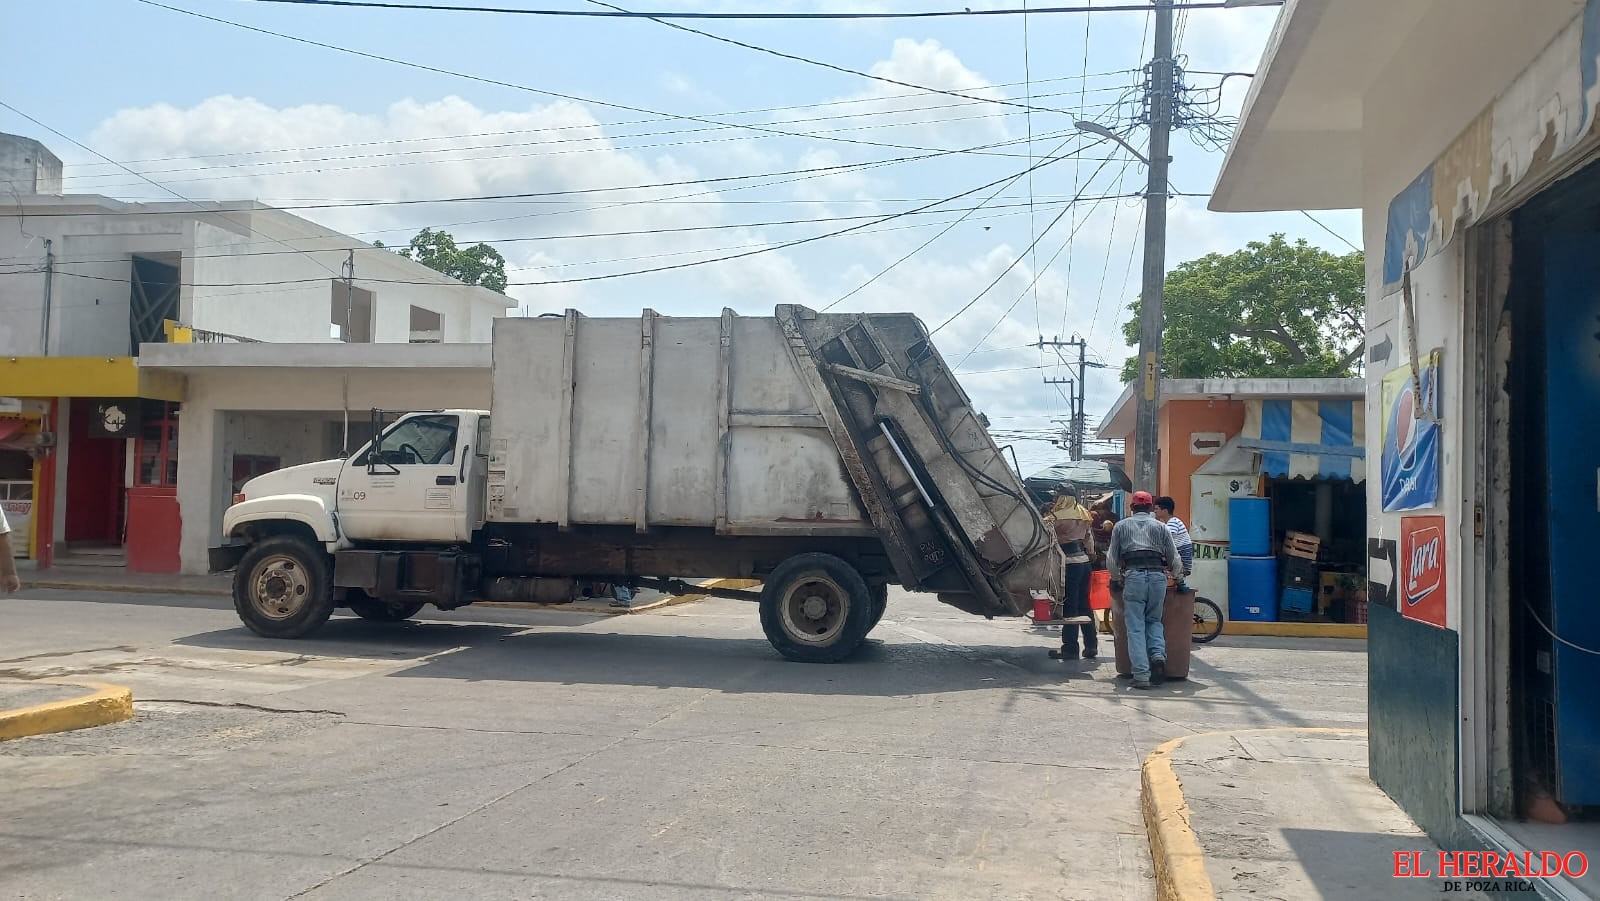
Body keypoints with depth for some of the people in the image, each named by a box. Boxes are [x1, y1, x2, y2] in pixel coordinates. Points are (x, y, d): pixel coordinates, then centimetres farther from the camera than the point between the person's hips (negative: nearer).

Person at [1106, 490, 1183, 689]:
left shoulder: (1121, 526, 16)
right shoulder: (1160, 527, 17)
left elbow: (1112, 559, 12)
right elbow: (1175, 560, 15)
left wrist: (1115, 579, 29)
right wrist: (1176, 577, 34)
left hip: (1133, 576, -2)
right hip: (1158, 576, 2)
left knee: (1135, 627, -1)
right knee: (1154, 620, 19)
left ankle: (1141, 675, -9)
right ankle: (1158, 654, -7)